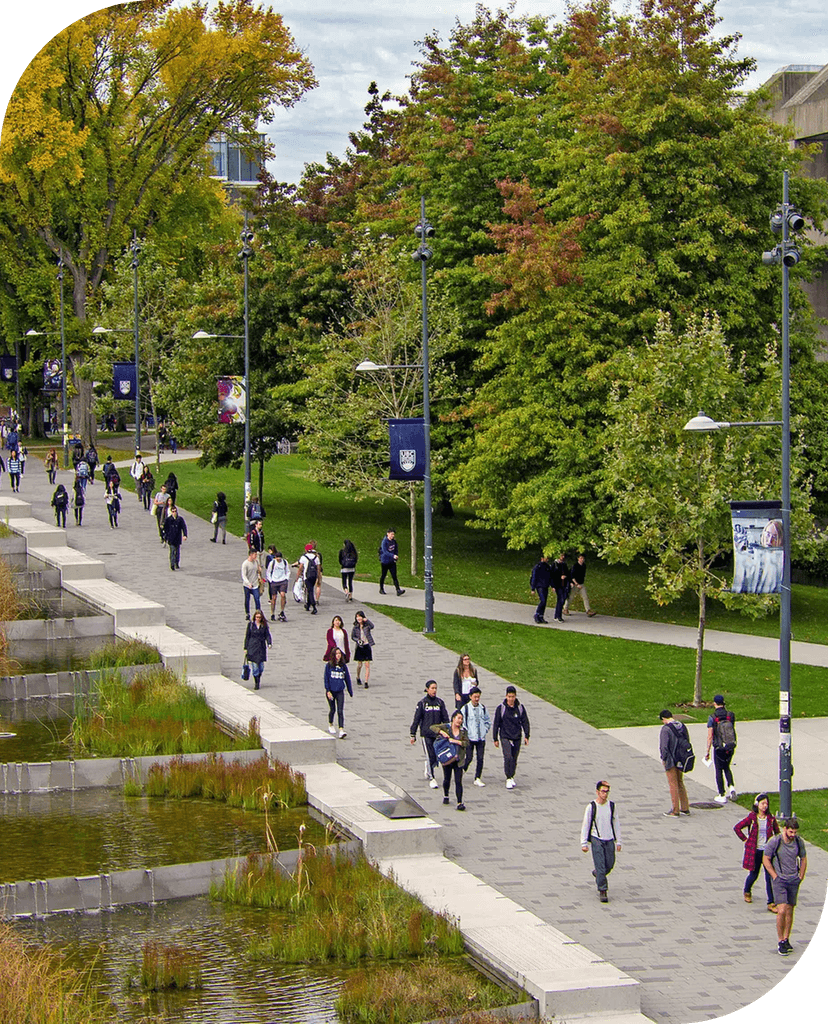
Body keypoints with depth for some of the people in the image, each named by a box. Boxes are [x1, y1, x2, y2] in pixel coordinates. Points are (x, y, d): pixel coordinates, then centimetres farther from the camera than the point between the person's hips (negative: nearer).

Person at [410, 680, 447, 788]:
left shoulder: (440, 702, 6)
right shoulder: (422, 703, -2)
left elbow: (445, 718, 10)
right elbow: (416, 719, 0)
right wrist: (413, 735, -3)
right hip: (426, 734, -3)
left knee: (437, 757, 5)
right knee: (430, 756, -9)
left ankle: (428, 769, 34)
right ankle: (431, 778, 0)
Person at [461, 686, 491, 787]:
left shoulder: (483, 708, 5)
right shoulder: (465, 708, -6)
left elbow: (488, 721, 17)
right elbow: (461, 722, -4)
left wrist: (484, 730, 4)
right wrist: (466, 733, -9)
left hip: (481, 738, 3)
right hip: (469, 738, -3)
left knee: (480, 758, 1)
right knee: (468, 758, -5)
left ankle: (477, 778, 8)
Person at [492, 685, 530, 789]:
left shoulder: (520, 707, 2)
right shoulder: (501, 708, -5)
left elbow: (525, 722, 9)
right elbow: (496, 724, 0)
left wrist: (526, 736, 4)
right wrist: (495, 739, 1)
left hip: (517, 737, 3)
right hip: (505, 737, -3)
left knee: (514, 759, 8)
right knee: (508, 757, -16)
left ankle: (512, 777, 24)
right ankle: (508, 779, -9)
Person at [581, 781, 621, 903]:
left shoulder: (612, 805, 2)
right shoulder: (591, 806, -8)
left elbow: (616, 823, 10)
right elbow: (585, 825, -3)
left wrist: (618, 841, 9)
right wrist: (584, 843, -5)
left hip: (609, 840, 4)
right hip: (596, 839, -4)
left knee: (610, 864, 9)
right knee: (600, 865, -9)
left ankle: (597, 874, 40)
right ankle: (602, 891, -2)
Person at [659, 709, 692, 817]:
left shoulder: (665, 729, -17)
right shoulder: (682, 726, 6)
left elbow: (664, 746, -20)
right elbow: (687, 742, 11)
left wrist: (663, 759, -7)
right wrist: (684, 756, 15)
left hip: (671, 761, -7)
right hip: (681, 761, 7)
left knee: (673, 785, 0)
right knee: (680, 783, 17)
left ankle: (675, 811, 5)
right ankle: (685, 808, 21)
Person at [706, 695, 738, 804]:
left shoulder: (712, 718, -13)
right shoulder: (730, 715, -3)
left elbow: (710, 737, -13)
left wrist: (707, 752, -7)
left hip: (719, 749, -4)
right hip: (731, 747, 4)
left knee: (719, 771, 9)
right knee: (727, 768, 23)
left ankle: (722, 796, 12)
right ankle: (731, 786, 1)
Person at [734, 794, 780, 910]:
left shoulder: (770, 818, 0)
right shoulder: (751, 818, -8)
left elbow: (776, 831, 16)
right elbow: (737, 827, -2)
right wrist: (745, 839, -4)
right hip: (755, 851, -1)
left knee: (770, 876, -6)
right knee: (753, 874, 12)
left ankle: (771, 903, -4)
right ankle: (747, 892, 44)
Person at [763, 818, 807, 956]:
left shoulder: (799, 842, 1)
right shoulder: (774, 841, -11)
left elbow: (803, 859, 15)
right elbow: (766, 859, -3)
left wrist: (801, 877, 9)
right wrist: (775, 877, -6)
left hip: (793, 881, 4)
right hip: (779, 880, -4)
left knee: (789, 911, 7)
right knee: (782, 910, -13)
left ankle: (786, 940, 17)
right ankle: (781, 942, -4)